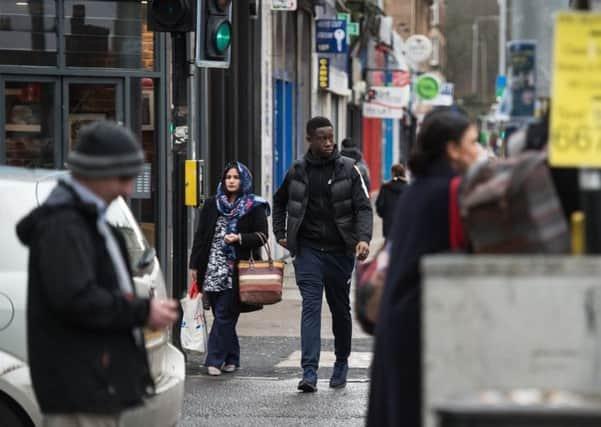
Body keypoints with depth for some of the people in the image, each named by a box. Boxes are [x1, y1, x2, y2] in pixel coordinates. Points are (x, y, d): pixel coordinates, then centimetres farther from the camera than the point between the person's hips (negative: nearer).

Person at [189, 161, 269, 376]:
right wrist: (194, 265, 10)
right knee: (224, 317, 7)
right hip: (213, 270, 4)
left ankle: (215, 360, -8)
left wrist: (240, 238, -17)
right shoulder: (212, 205, 14)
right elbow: (200, 236, 14)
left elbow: (261, 236, -1)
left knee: (224, 315, -9)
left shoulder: (254, 207, 3)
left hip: (236, 271, -4)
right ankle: (231, 358, 17)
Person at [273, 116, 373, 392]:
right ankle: (309, 372, -18)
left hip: (340, 250, 0)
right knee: (311, 307, -11)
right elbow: (279, 202, 22)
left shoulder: (348, 169, -1)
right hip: (308, 250, 0)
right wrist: (280, 233, 14)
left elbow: (363, 207, -6)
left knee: (340, 309, 12)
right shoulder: (297, 171, 4)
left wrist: (363, 238, -22)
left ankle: (341, 364, 31)